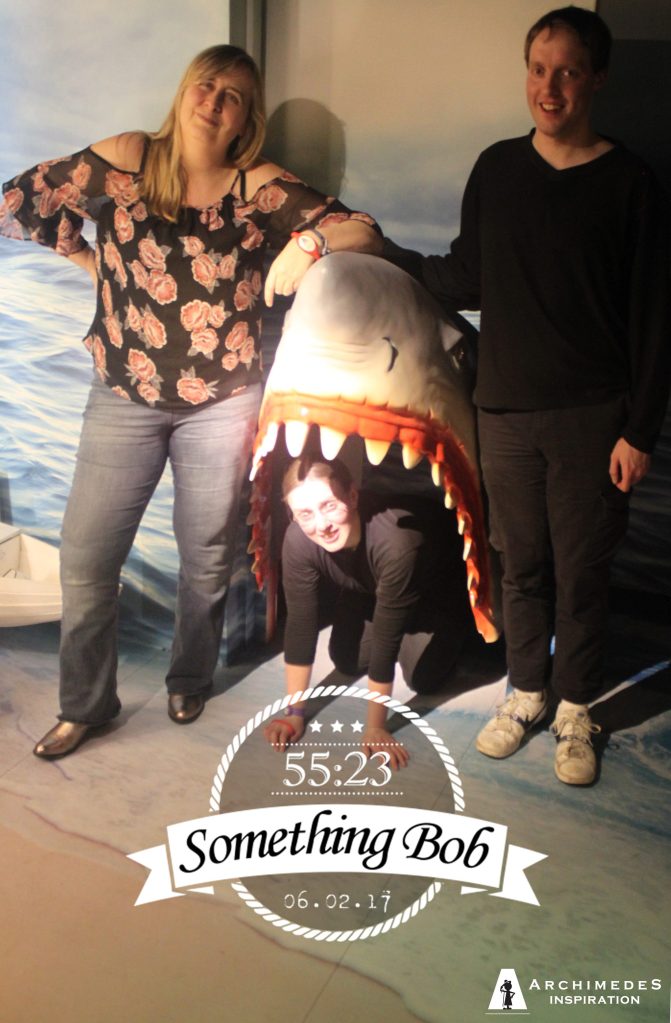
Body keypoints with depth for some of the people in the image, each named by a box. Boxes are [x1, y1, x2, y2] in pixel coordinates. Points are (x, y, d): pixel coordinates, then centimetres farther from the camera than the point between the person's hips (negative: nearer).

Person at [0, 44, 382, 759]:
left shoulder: (260, 188, -3)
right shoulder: (126, 161, -3)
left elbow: (363, 232, -7)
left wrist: (310, 240, -25)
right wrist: (91, 258, 5)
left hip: (222, 405, 0)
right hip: (124, 400, 0)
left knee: (208, 554, 12)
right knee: (85, 556, 2)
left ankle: (190, 680, 37)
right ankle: (84, 705, 23)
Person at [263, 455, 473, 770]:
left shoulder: (396, 540, -46)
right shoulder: (298, 539, -33)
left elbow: (385, 636, -38)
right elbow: (300, 622, -23)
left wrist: (375, 728, -30)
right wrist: (295, 713, -19)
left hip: (438, 589, -4)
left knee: (423, 676, -11)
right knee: (348, 661, 1)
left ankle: (453, 634, 20)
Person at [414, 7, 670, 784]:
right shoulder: (496, 169, 6)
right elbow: (465, 281, 13)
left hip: (592, 419, -2)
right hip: (507, 411, 3)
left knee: (581, 573, 6)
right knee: (522, 565, 12)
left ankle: (575, 712, 26)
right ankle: (526, 694, 32)